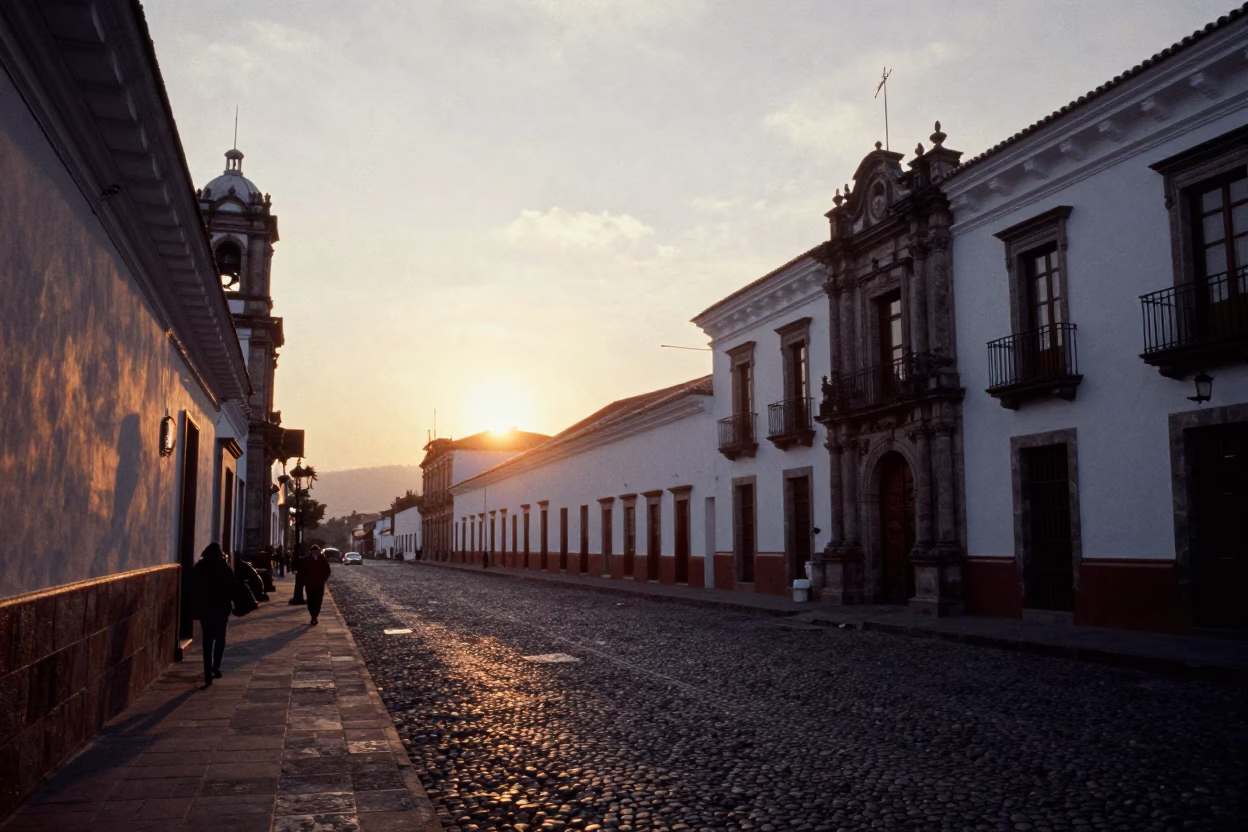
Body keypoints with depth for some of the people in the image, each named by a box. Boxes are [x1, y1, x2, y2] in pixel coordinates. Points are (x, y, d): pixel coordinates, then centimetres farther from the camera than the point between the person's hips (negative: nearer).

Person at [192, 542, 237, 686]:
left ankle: (208, 672, 1)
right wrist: (230, 603, 3)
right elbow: (232, 588, -6)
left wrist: (197, 606, 12)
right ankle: (216, 667, 3)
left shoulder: (198, 568, 1)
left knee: (207, 640, 7)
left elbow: (193, 587, 5)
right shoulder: (225, 568, -6)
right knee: (220, 638, 13)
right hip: (221, 608, -2)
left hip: (204, 608, 2)